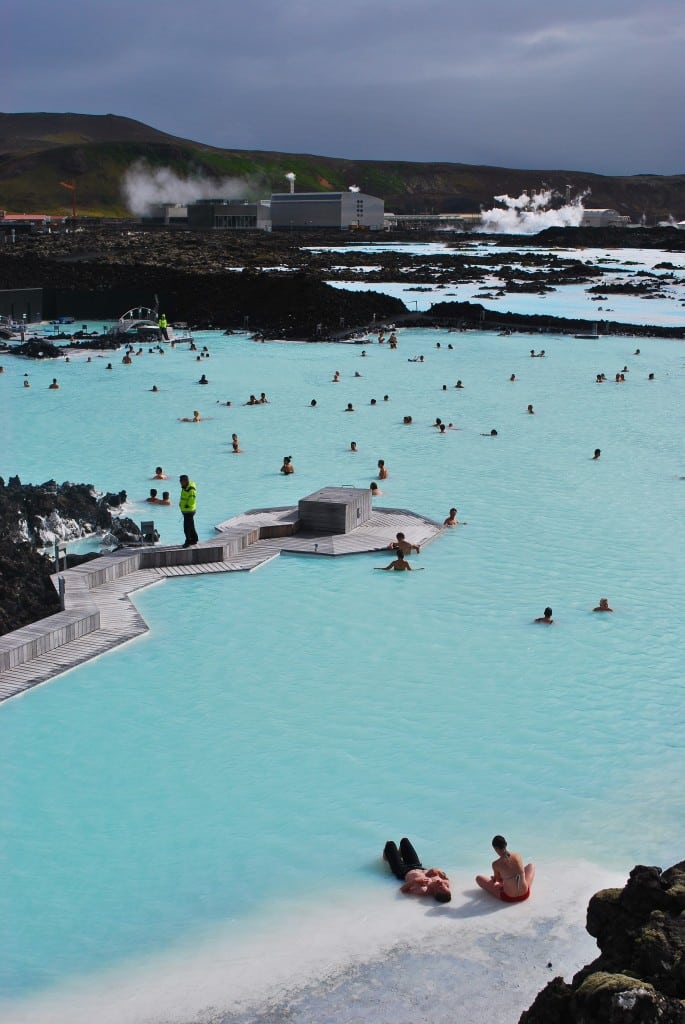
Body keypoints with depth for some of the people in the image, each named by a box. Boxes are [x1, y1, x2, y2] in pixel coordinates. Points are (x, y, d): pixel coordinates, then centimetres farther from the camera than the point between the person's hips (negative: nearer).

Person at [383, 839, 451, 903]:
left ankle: (387, 856, 56)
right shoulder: (446, 883, -35)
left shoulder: (423, 891, -47)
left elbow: (402, 889, -38)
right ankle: (400, 854, 64)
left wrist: (415, 881, -53)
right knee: (404, 840, 26)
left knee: (390, 844, 17)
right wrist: (439, 872, -33)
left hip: (404, 872, -4)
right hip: (419, 868, 5)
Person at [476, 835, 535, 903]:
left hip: (508, 898, -3)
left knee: (478, 878, 13)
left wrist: (494, 879, 28)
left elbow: (498, 879, 2)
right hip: (524, 895, 3)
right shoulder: (518, 856, -8)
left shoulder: (495, 864, -17)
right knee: (531, 865, 31)